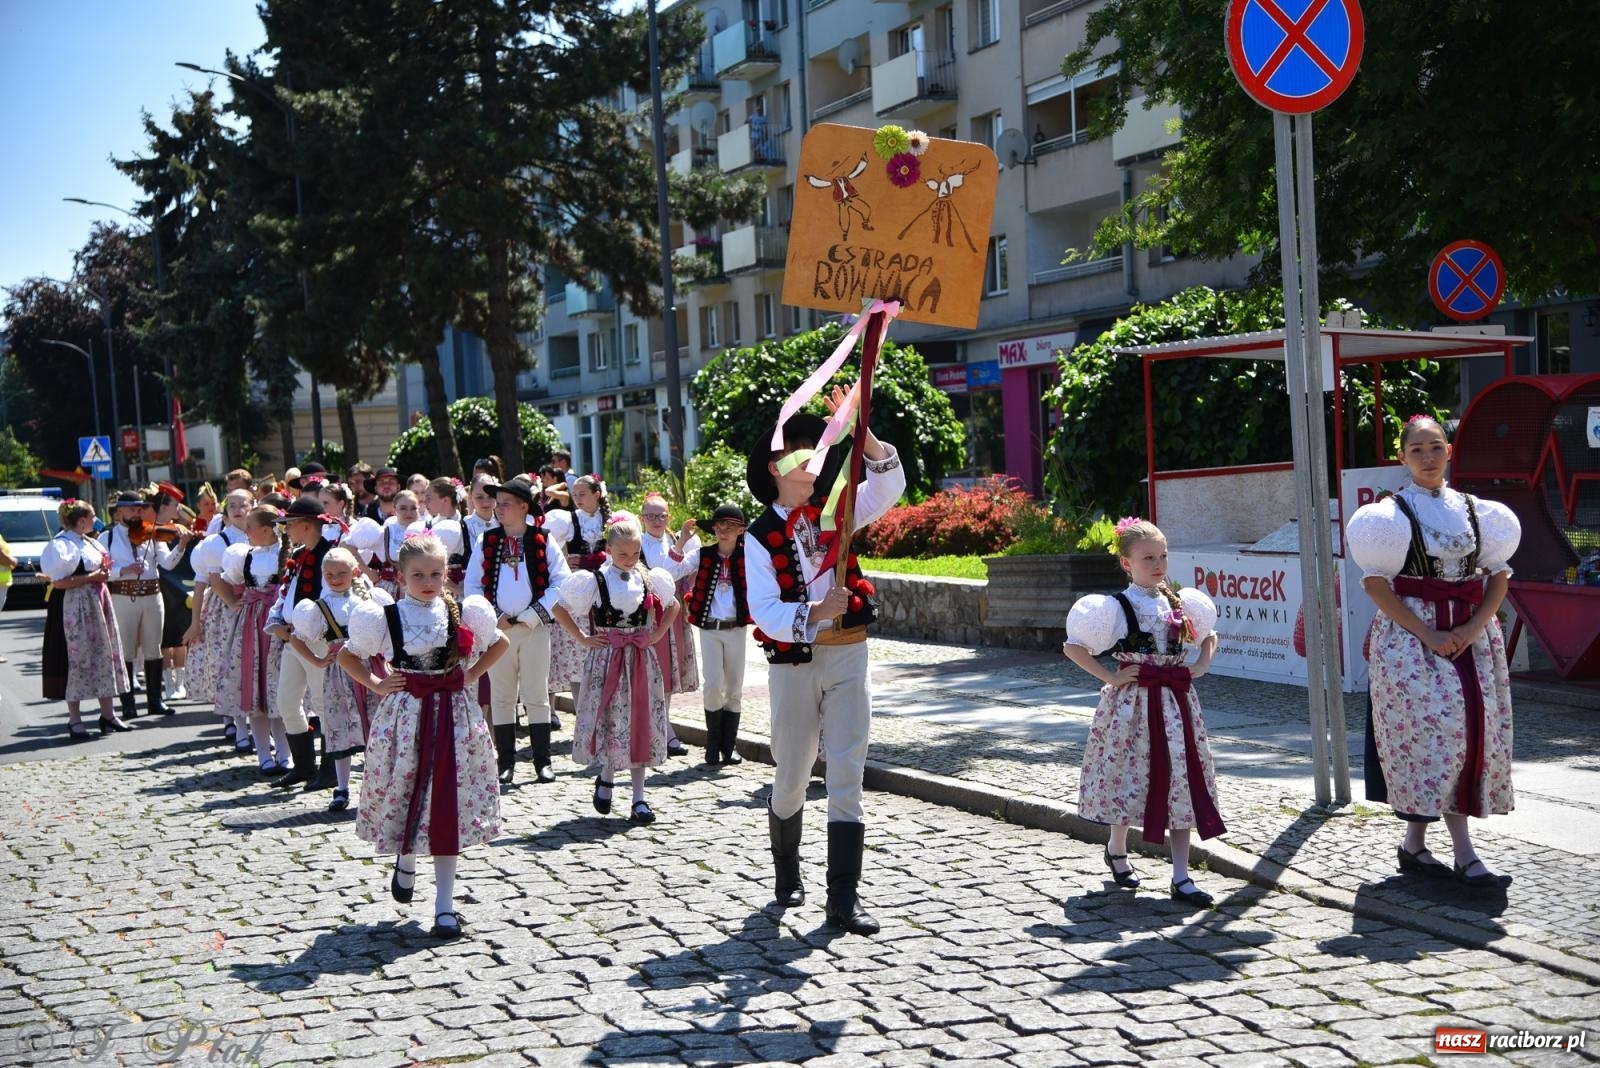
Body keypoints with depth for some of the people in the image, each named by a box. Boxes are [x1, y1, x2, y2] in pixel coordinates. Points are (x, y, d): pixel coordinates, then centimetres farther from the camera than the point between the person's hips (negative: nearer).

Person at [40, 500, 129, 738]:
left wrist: (103, 572, 9)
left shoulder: (89, 541, 13)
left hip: (97, 606, 9)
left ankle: (107, 714, 19)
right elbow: (58, 582, -23)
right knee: (78, 660, -5)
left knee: (103, 656, 11)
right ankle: (74, 720, 3)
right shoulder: (63, 544, -15)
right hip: (75, 610, -9)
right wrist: (92, 577, -21)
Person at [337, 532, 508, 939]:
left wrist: (470, 676, 6)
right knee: (403, 794, 2)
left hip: (452, 713, 1)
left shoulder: (464, 613, 2)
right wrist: (375, 684, -1)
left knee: (448, 804, -1)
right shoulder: (384, 617, -2)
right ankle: (405, 861, 37)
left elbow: (499, 643, 18)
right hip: (404, 713, -1)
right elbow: (347, 655, 11)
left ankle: (444, 902, 4)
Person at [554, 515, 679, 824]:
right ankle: (606, 778, 22)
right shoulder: (594, 581, -5)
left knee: (640, 724, 3)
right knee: (609, 720, -5)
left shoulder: (650, 579, 5)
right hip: (605, 658, -3)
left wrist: (658, 634, 7)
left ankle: (639, 797, 8)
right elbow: (560, 608, -1)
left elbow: (673, 606, 20)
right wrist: (582, 639, -4)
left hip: (640, 659, 3)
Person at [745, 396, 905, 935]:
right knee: (791, 776, 11)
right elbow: (765, 612, -12)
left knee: (847, 774, -4)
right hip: (793, 663, -2)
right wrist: (816, 612, -27)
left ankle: (843, 899, -2)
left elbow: (889, 484, -6)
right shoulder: (760, 536, -3)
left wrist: (860, 429, -18)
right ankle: (787, 872, 36)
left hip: (847, 657, 2)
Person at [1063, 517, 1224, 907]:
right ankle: (1117, 850, 33)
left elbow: (1209, 634, 25)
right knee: (1131, 777, 4)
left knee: (1181, 783, 0)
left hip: (1175, 700, 4)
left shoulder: (1180, 603, 7)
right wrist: (1109, 677, -12)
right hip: (1132, 701, -4)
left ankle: (1181, 878, 2)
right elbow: (1072, 646, -9)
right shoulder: (1115, 607, -7)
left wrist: (1201, 665, 8)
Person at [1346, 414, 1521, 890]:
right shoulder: (1390, 512, -2)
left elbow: (1498, 574, 9)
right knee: (1430, 732, -9)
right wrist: (1429, 636, -16)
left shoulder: (1475, 509, 10)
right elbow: (1376, 583, -9)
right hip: (1411, 636, -5)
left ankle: (1416, 843, 13)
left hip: (1473, 636, 5)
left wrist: (1474, 627, -8)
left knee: (1473, 733, 3)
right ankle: (1463, 854, -5)